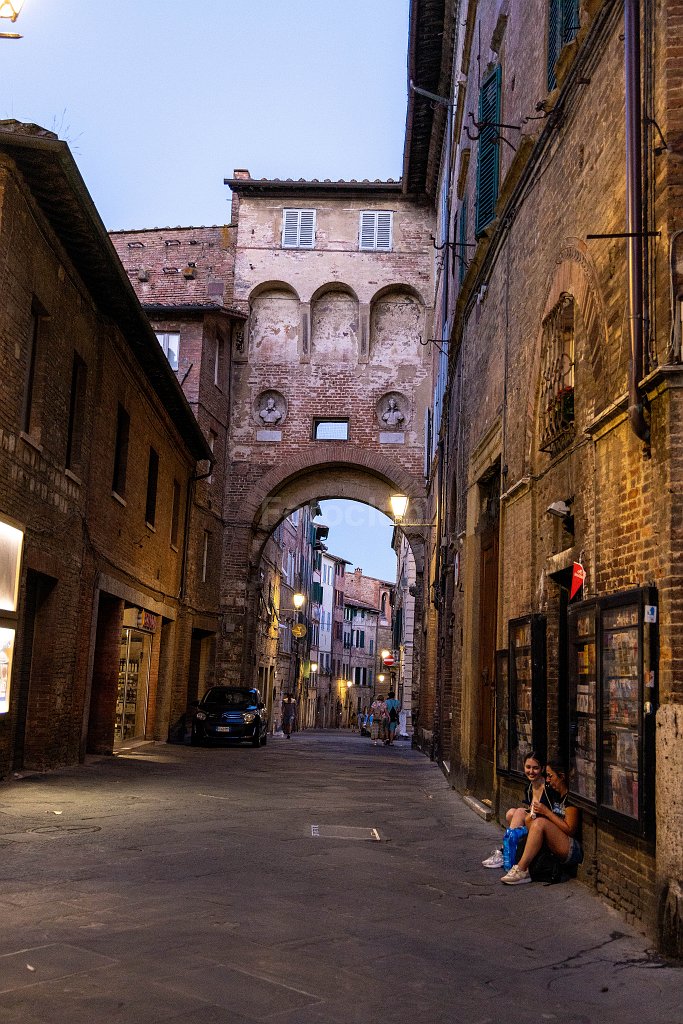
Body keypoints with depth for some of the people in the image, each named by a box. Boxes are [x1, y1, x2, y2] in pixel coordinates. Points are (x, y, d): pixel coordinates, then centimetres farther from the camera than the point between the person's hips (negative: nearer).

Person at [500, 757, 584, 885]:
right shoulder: (557, 795, 15)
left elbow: (570, 830, -16)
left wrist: (546, 812, -13)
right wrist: (536, 811, 1)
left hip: (574, 850, -9)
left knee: (539, 822, -24)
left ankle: (521, 870, -26)